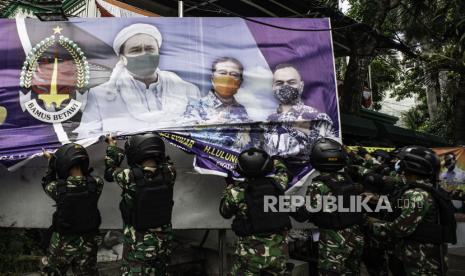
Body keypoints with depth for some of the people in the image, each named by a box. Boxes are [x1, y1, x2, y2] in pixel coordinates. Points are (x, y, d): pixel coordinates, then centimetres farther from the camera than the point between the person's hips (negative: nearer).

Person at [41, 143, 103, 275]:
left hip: (63, 242, -2)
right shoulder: (96, 184, -17)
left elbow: (47, 184, 4)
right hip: (88, 242, 2)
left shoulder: (57, 188, -21)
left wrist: (51, 161, 10)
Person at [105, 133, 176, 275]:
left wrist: (112, 146, 12)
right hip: (163, 241, 3)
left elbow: (110, 172, -2)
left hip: (138, 243, -3)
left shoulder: (129, 177, -24)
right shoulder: (169, 173, -17)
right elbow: (165, 161, 8)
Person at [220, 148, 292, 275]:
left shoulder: (236, 193, -15)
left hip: (250, 253, -3)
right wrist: (275, 159, 38)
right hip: (278, 252, 3)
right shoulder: (277, 184, -8)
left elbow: (225, 213, 6)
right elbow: (282, 171, 18)